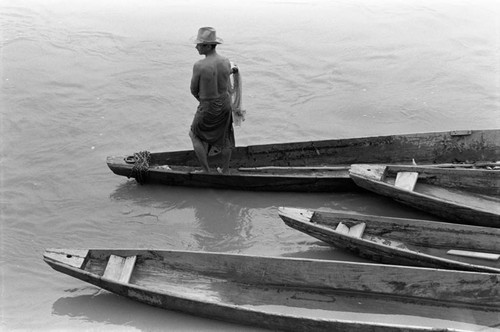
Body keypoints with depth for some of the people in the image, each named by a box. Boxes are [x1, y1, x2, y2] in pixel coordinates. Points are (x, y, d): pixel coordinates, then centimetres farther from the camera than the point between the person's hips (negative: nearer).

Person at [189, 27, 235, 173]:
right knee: (225, 139, 22)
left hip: (208, 108, -4)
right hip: (225, 104, 4)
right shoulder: (226, 62, -12)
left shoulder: (199, 66, -25)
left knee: (195, 136, 20)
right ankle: (225, 171, 38)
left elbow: (194, 90, -10)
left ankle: (206, 171, 21)